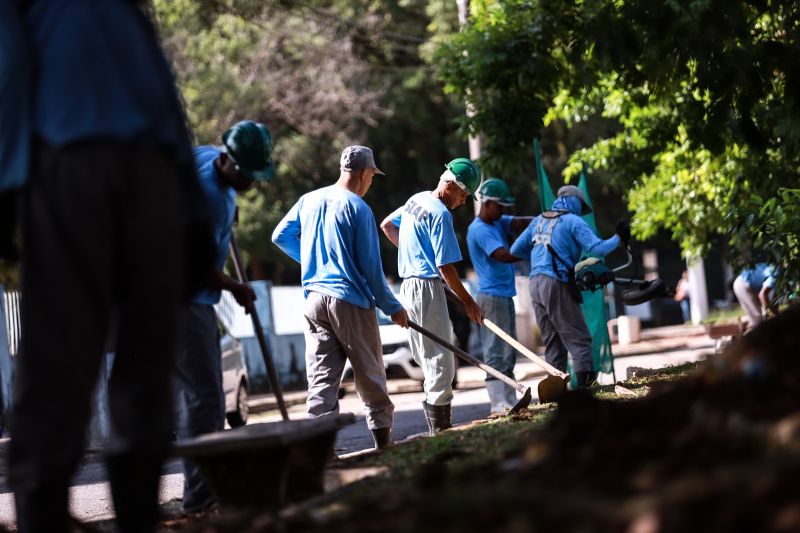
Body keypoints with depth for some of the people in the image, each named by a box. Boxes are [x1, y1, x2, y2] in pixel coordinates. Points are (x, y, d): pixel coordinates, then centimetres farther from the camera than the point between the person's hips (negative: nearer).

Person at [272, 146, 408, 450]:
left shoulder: (309, 200, 7)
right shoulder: (358, 208, -9)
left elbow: (280, 236, 15)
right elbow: (371, 267, -9)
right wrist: (392, 307, 0)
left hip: (314, 299, 5)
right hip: (351, 302, -5)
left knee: (321, 379, 4)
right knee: (370, 375, 8)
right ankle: (383, 440, 16)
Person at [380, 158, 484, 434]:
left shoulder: (416, 200, 12)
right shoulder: (440, 214, -16)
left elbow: (387, 225, 27)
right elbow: (445, 266, -17)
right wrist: (468, 302, -10)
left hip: (409, 284, 10)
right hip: (427, 286, -10)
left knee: (428, 358, 12)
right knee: (440, 360, -6)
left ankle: (438, 428, 15)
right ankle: (441, 427, -6)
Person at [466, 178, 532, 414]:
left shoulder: (498, 223, 15)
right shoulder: (479, 230, -13)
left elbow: (520, 223, 3)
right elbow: (503, 255, -22)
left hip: (505, 296, 10)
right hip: (492, 296, -10)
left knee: (508, 352, 11)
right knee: (496, 352, -11)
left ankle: (511, 401, 15)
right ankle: (498, 404, -13)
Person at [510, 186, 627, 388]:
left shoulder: (539, 220, 18)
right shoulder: (573, 221, -1)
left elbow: (516, 250, 20)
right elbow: (597, 249, -9)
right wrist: (619, 238, 5)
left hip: (535, 284, 7)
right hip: (556, 284, -7)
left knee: (552, 342, 12)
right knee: (579, 339, -5)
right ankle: (585, 385, -15)